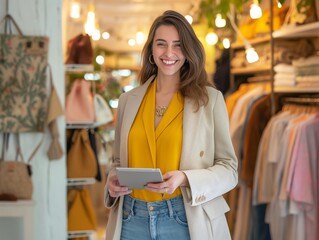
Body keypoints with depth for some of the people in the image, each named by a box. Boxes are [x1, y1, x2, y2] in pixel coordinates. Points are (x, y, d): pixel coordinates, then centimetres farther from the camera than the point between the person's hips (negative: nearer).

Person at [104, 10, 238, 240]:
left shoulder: (210, 99, -2)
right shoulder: (128, 100, 7)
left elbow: (228, 169, -3)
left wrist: (185, 179, -18)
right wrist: (113, 181, -5)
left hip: (185, 220, -2)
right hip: (132, 220, 3)